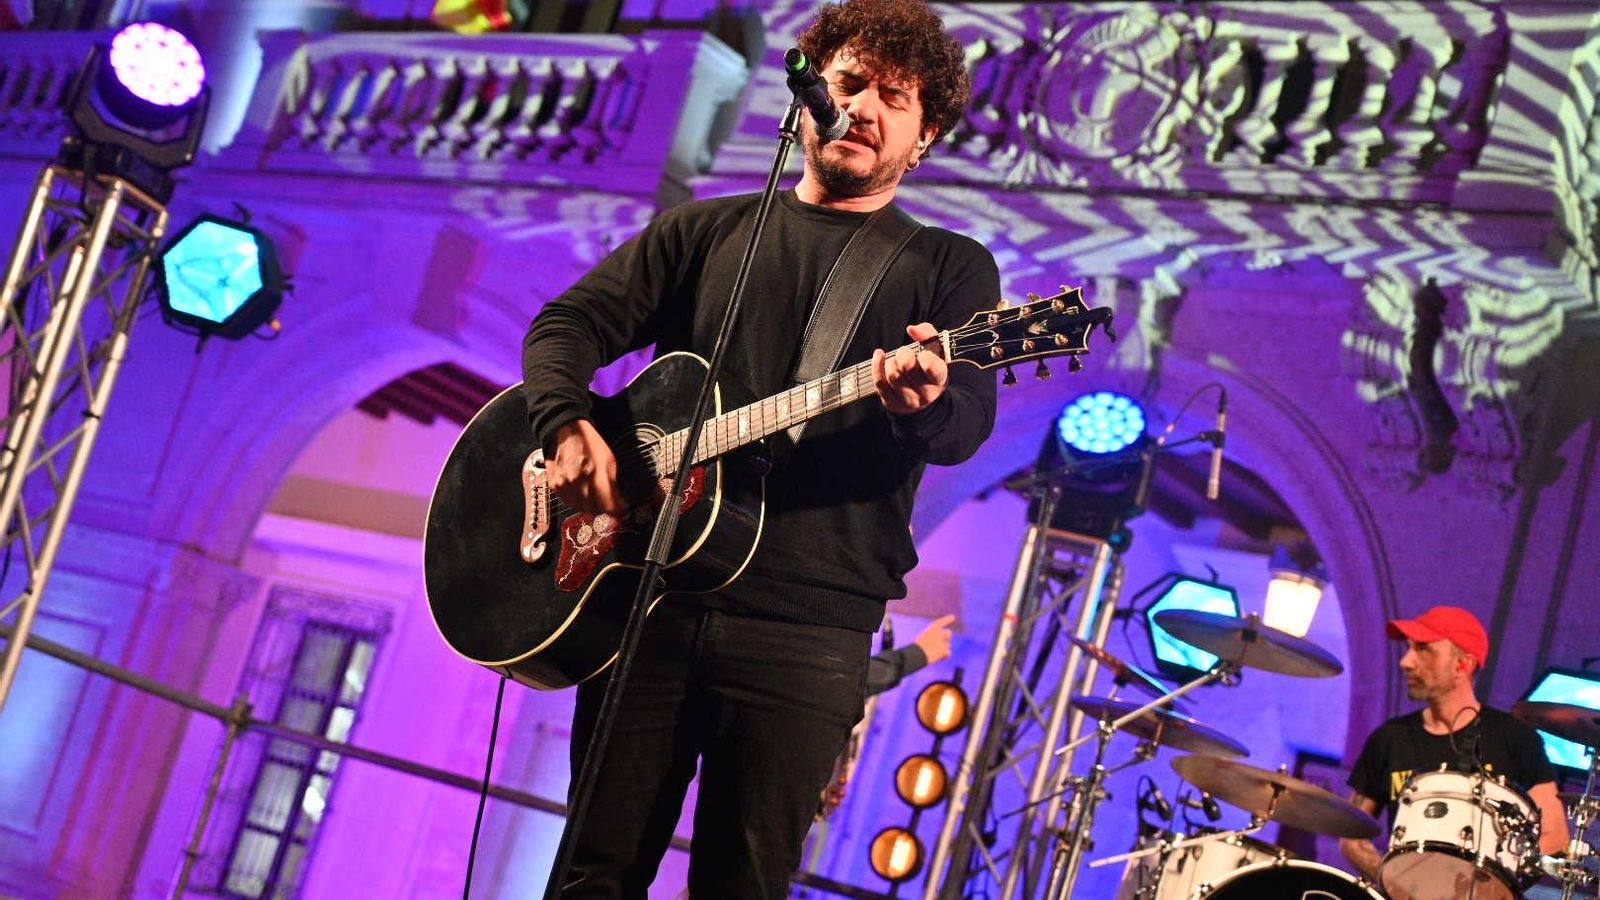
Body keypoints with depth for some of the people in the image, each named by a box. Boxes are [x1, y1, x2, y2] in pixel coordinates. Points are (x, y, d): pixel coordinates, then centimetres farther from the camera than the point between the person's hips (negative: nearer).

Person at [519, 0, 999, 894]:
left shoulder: (950, 268, 10)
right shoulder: (707, 230, 17)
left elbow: (968, 421, -6)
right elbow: (569, 324, 11)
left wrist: (926, 404, -31)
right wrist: (569, 425, -11)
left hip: (811, 627, -2)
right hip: (652, 596, 2)